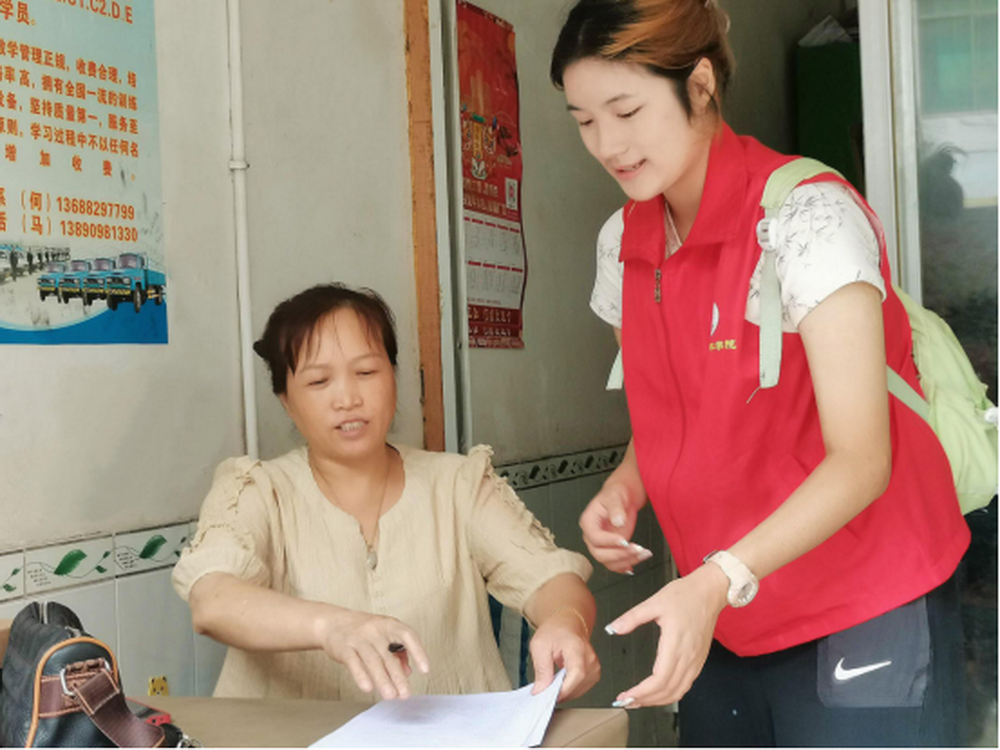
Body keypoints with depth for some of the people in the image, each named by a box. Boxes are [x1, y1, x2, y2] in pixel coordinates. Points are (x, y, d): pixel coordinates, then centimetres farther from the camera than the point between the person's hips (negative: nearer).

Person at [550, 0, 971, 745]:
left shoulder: (808, 216, -17)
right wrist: (624, 489, -6)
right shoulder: (622, 244, 3)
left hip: (862, 627, -5)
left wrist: (716, 580, -34)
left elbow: (861, 458, -23)